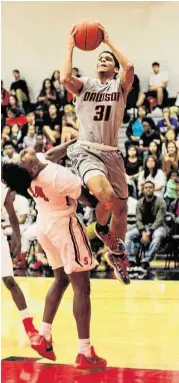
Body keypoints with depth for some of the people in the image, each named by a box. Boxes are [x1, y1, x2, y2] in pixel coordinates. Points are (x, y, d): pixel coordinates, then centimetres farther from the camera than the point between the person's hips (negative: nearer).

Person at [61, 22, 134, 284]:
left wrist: (108, 41, -5)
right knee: (106, 196, -30)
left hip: (112, 153, 3)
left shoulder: (120, 86, 9)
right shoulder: (84, 85, 8)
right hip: (86, 150, -3)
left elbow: (129, 66, -14)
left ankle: (117, 253, 34)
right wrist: (70, 46, -6)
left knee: (121, 206, 11)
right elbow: (65, 78, -15)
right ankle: (101, 227, 3)